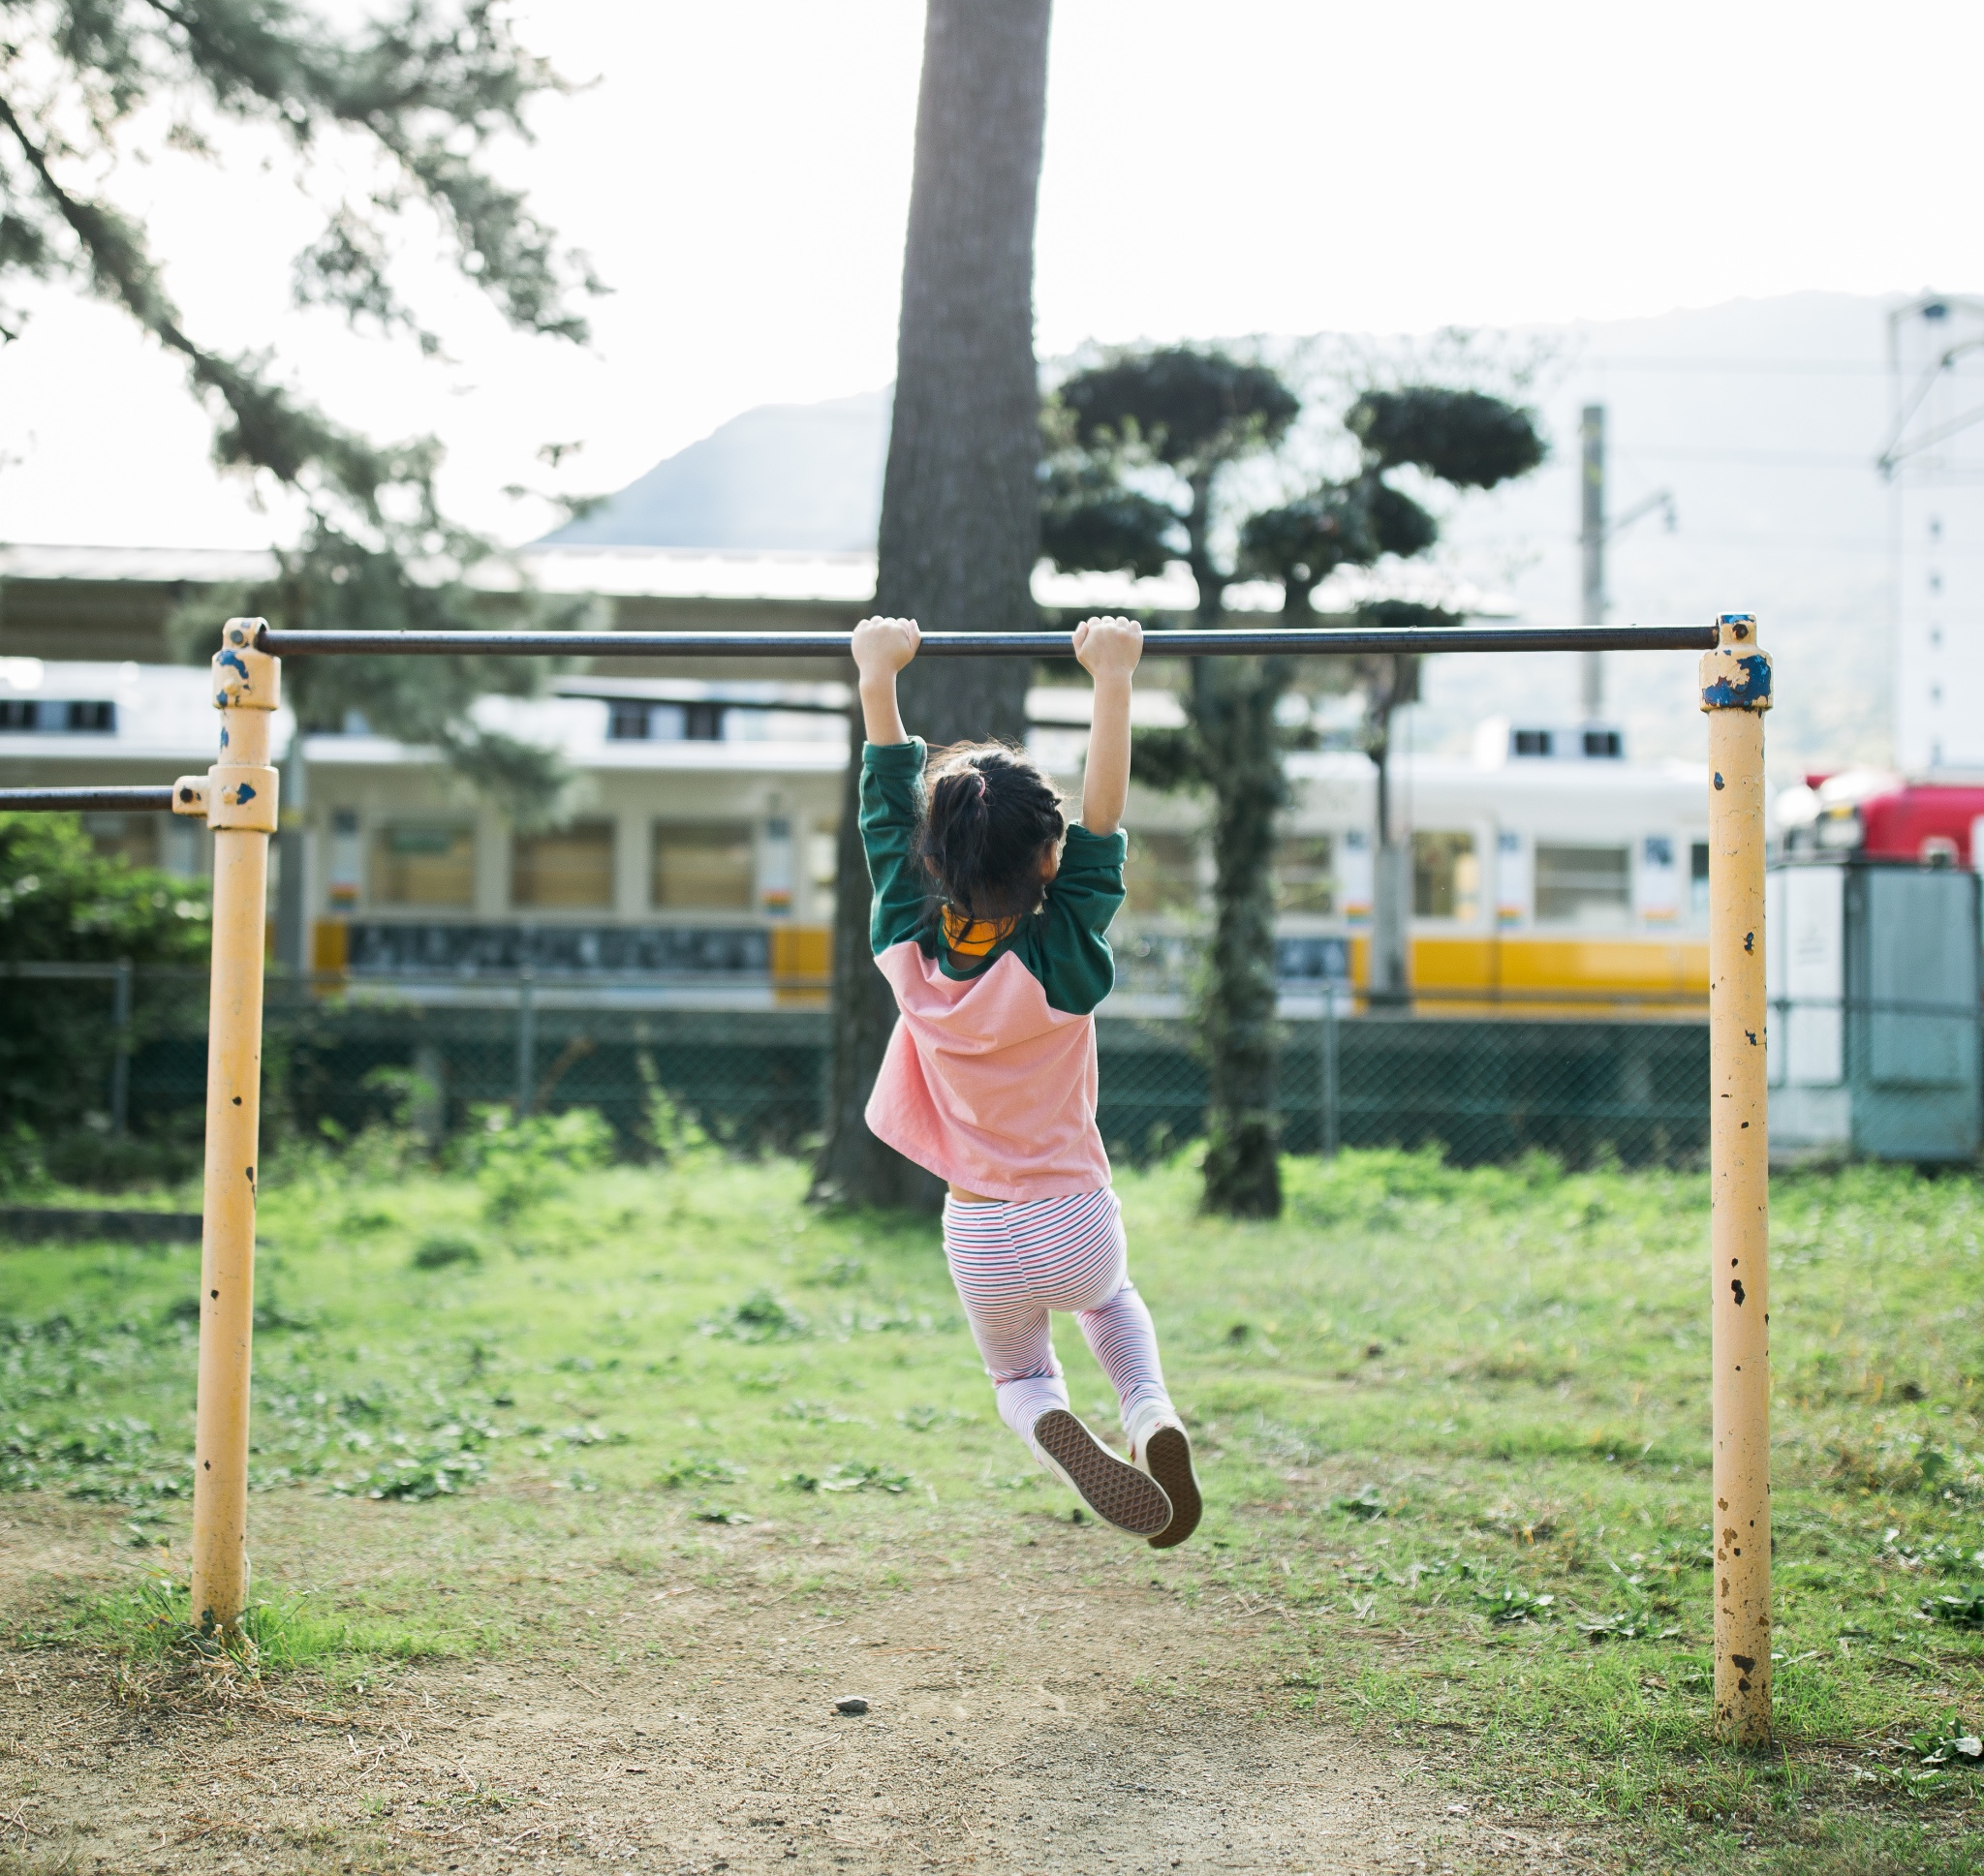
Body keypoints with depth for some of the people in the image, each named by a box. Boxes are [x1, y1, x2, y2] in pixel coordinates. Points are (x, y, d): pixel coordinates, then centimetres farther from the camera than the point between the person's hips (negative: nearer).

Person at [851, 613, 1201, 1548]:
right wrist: (1111, 680, -15)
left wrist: (878, 678, 1)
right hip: (1075, 1224, -1)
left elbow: (888, 814, -6)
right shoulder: (1063, 963, -22)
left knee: (1018, 1378, 27)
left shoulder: (908, 953, -15)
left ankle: (1053, 1429, -10)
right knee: (1111, 1302, 35)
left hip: (980, 1244, 1)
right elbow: (1102, 820, -19)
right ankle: (1152, 1413, 5)